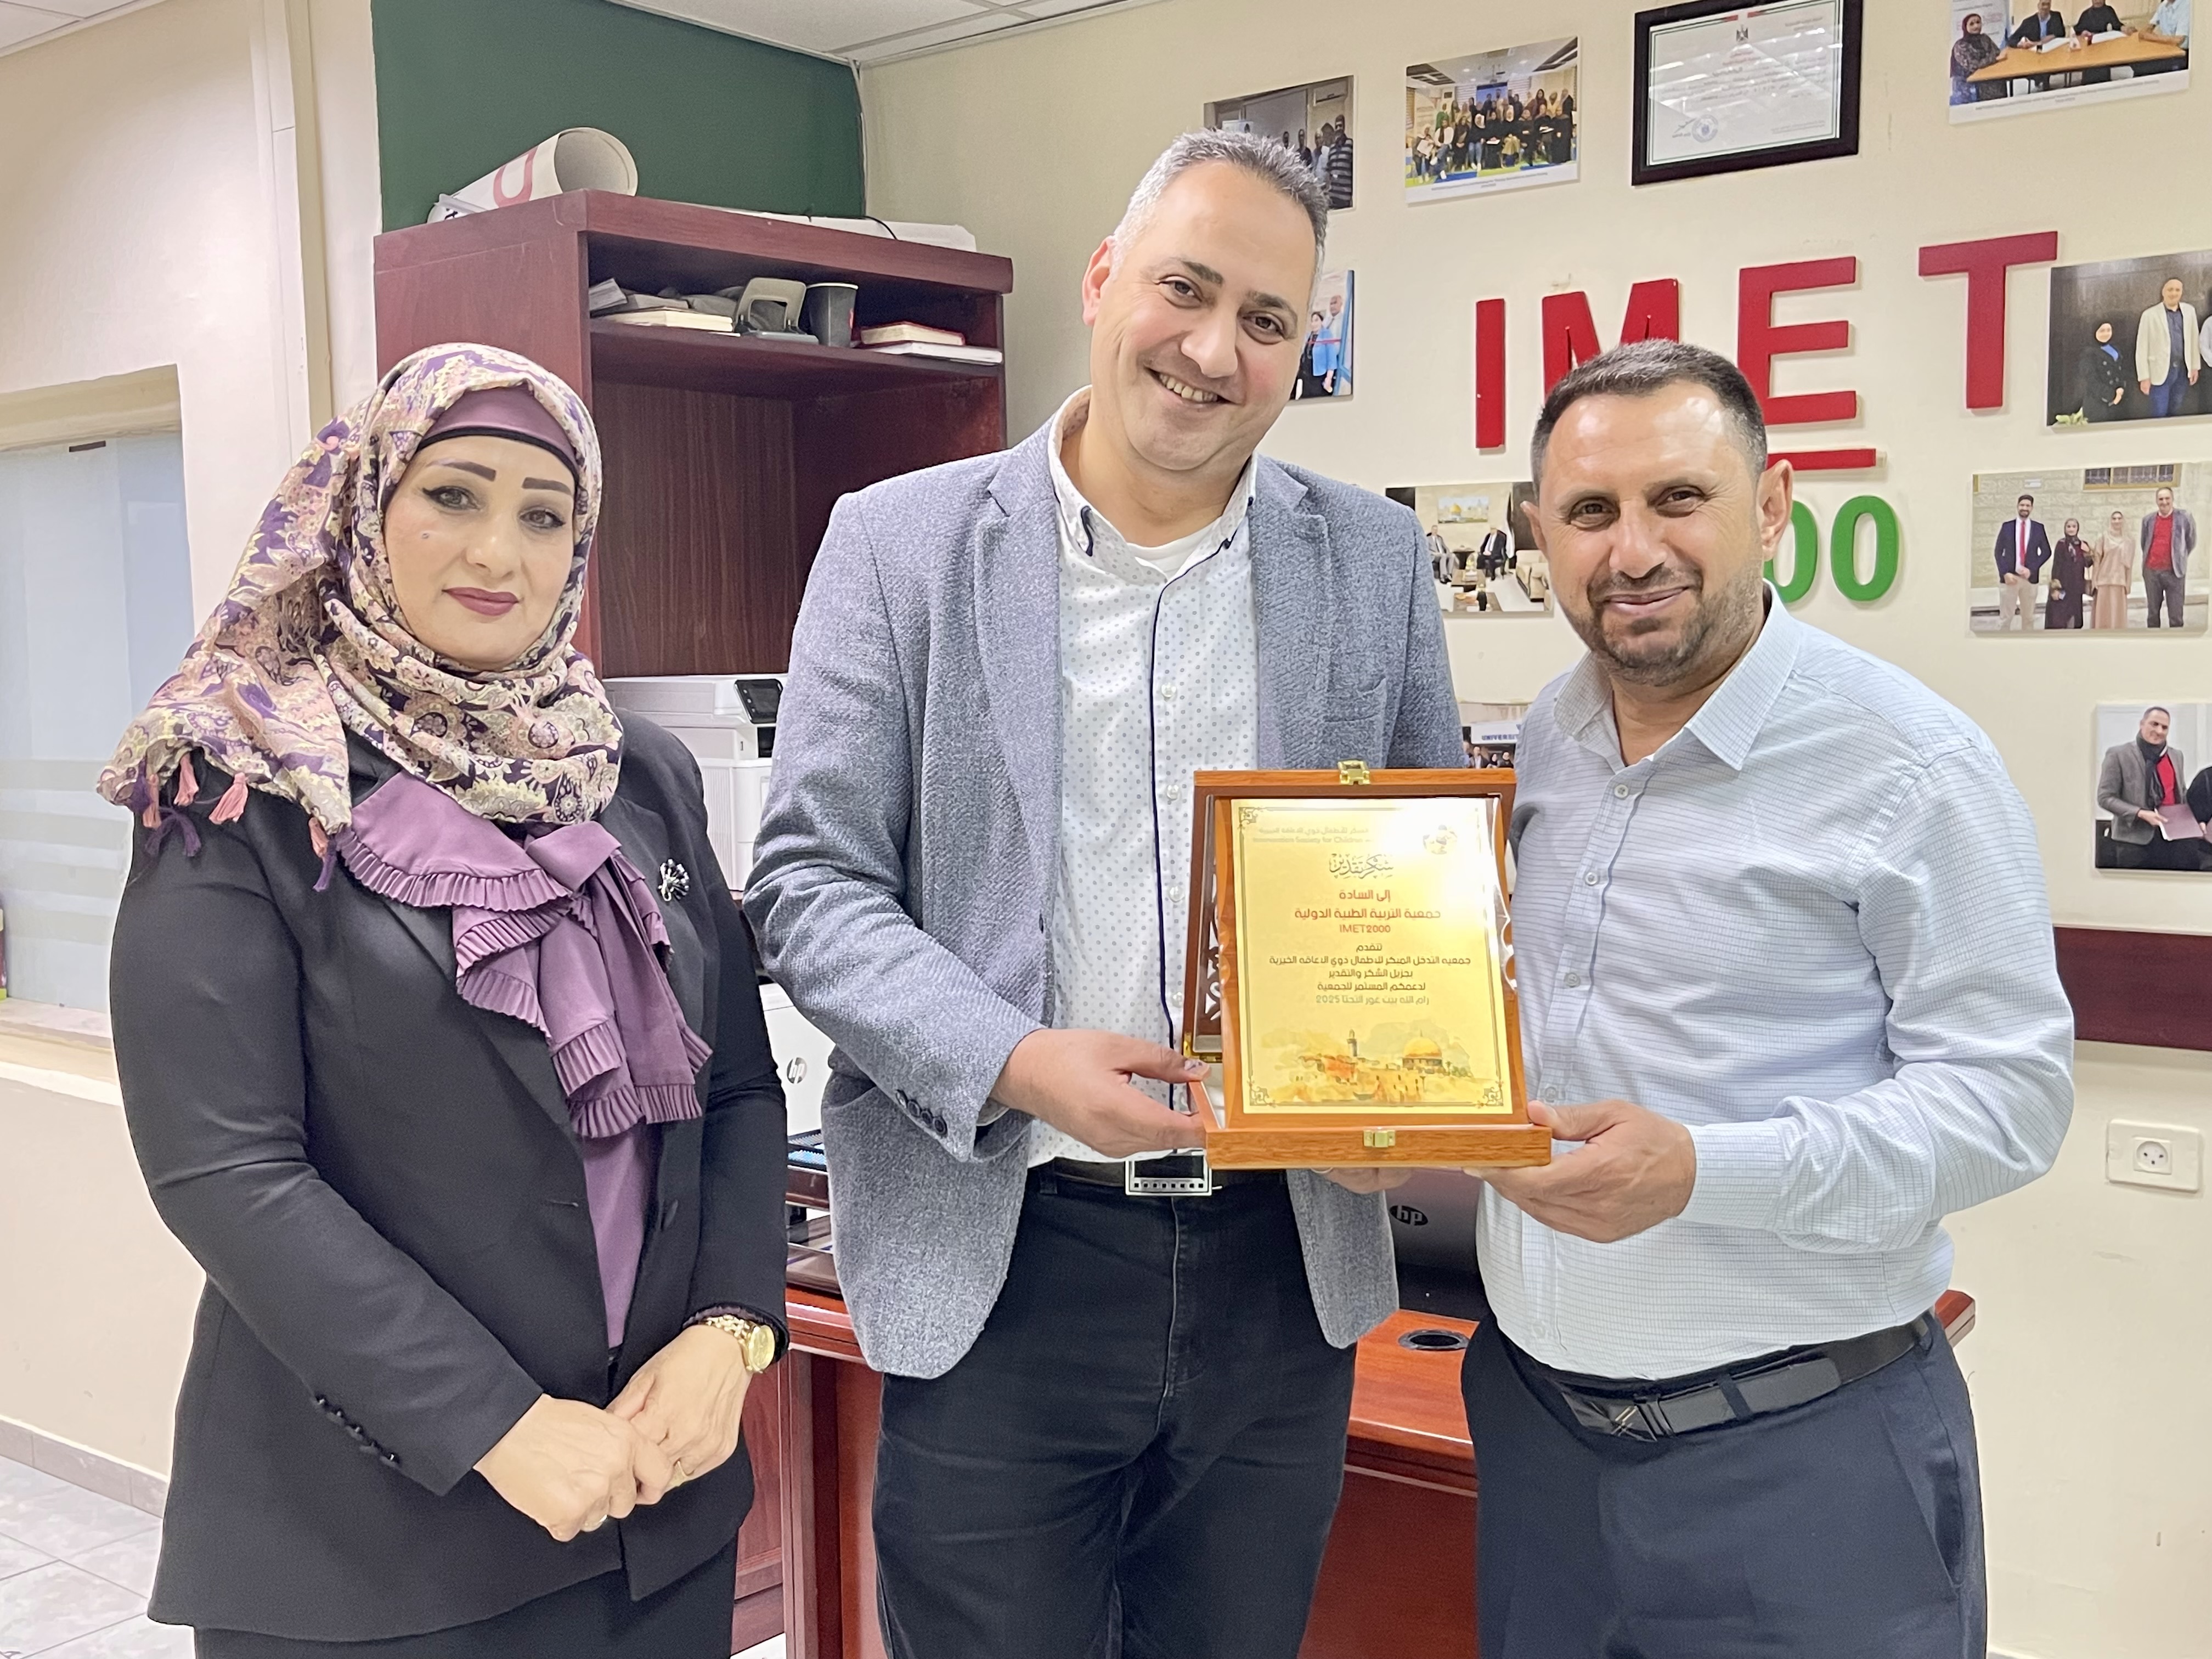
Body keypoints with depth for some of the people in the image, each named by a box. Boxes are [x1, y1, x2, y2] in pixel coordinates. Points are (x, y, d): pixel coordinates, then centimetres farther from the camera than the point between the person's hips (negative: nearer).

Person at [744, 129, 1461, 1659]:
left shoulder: (1376, 559, 5)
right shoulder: (902, 541, -2)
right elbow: (810, 878, -4)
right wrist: (1014, 1065, -19)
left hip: (1286, 1254, 3)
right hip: (998, 1260, -2)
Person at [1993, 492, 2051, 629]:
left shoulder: (2039, 528, 5)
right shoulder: (2007, 526, 3)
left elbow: (2046, 552, 6)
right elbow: (1999, 552, 3)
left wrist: (2032, 569, -7)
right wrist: (2005, 573, -9)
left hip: (2029, 577, 1)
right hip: (2010, 577, -1)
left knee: (2029, 617, 7)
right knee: (2005, 616, -3)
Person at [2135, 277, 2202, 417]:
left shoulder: (2189, 311, 5)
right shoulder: (2150, 315, -7)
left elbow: (2194, 340, 11)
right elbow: (2141, 348, -7)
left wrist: (2195, 367, 10)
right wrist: (2144, 377, -9)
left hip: (2183, 371, 4)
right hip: (2161, 372, -4)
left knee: (2175, 412, 14)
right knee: (2160, 414, -4)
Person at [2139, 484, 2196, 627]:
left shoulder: (2184, 517, -2)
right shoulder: (2148, 519, 7)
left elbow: (2191, 542, 9)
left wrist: (2180, 559, 15)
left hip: (2174, 572, -3)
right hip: (2152, 572, 3)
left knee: (2175, 617, -3)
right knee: (2153, 614, 9)